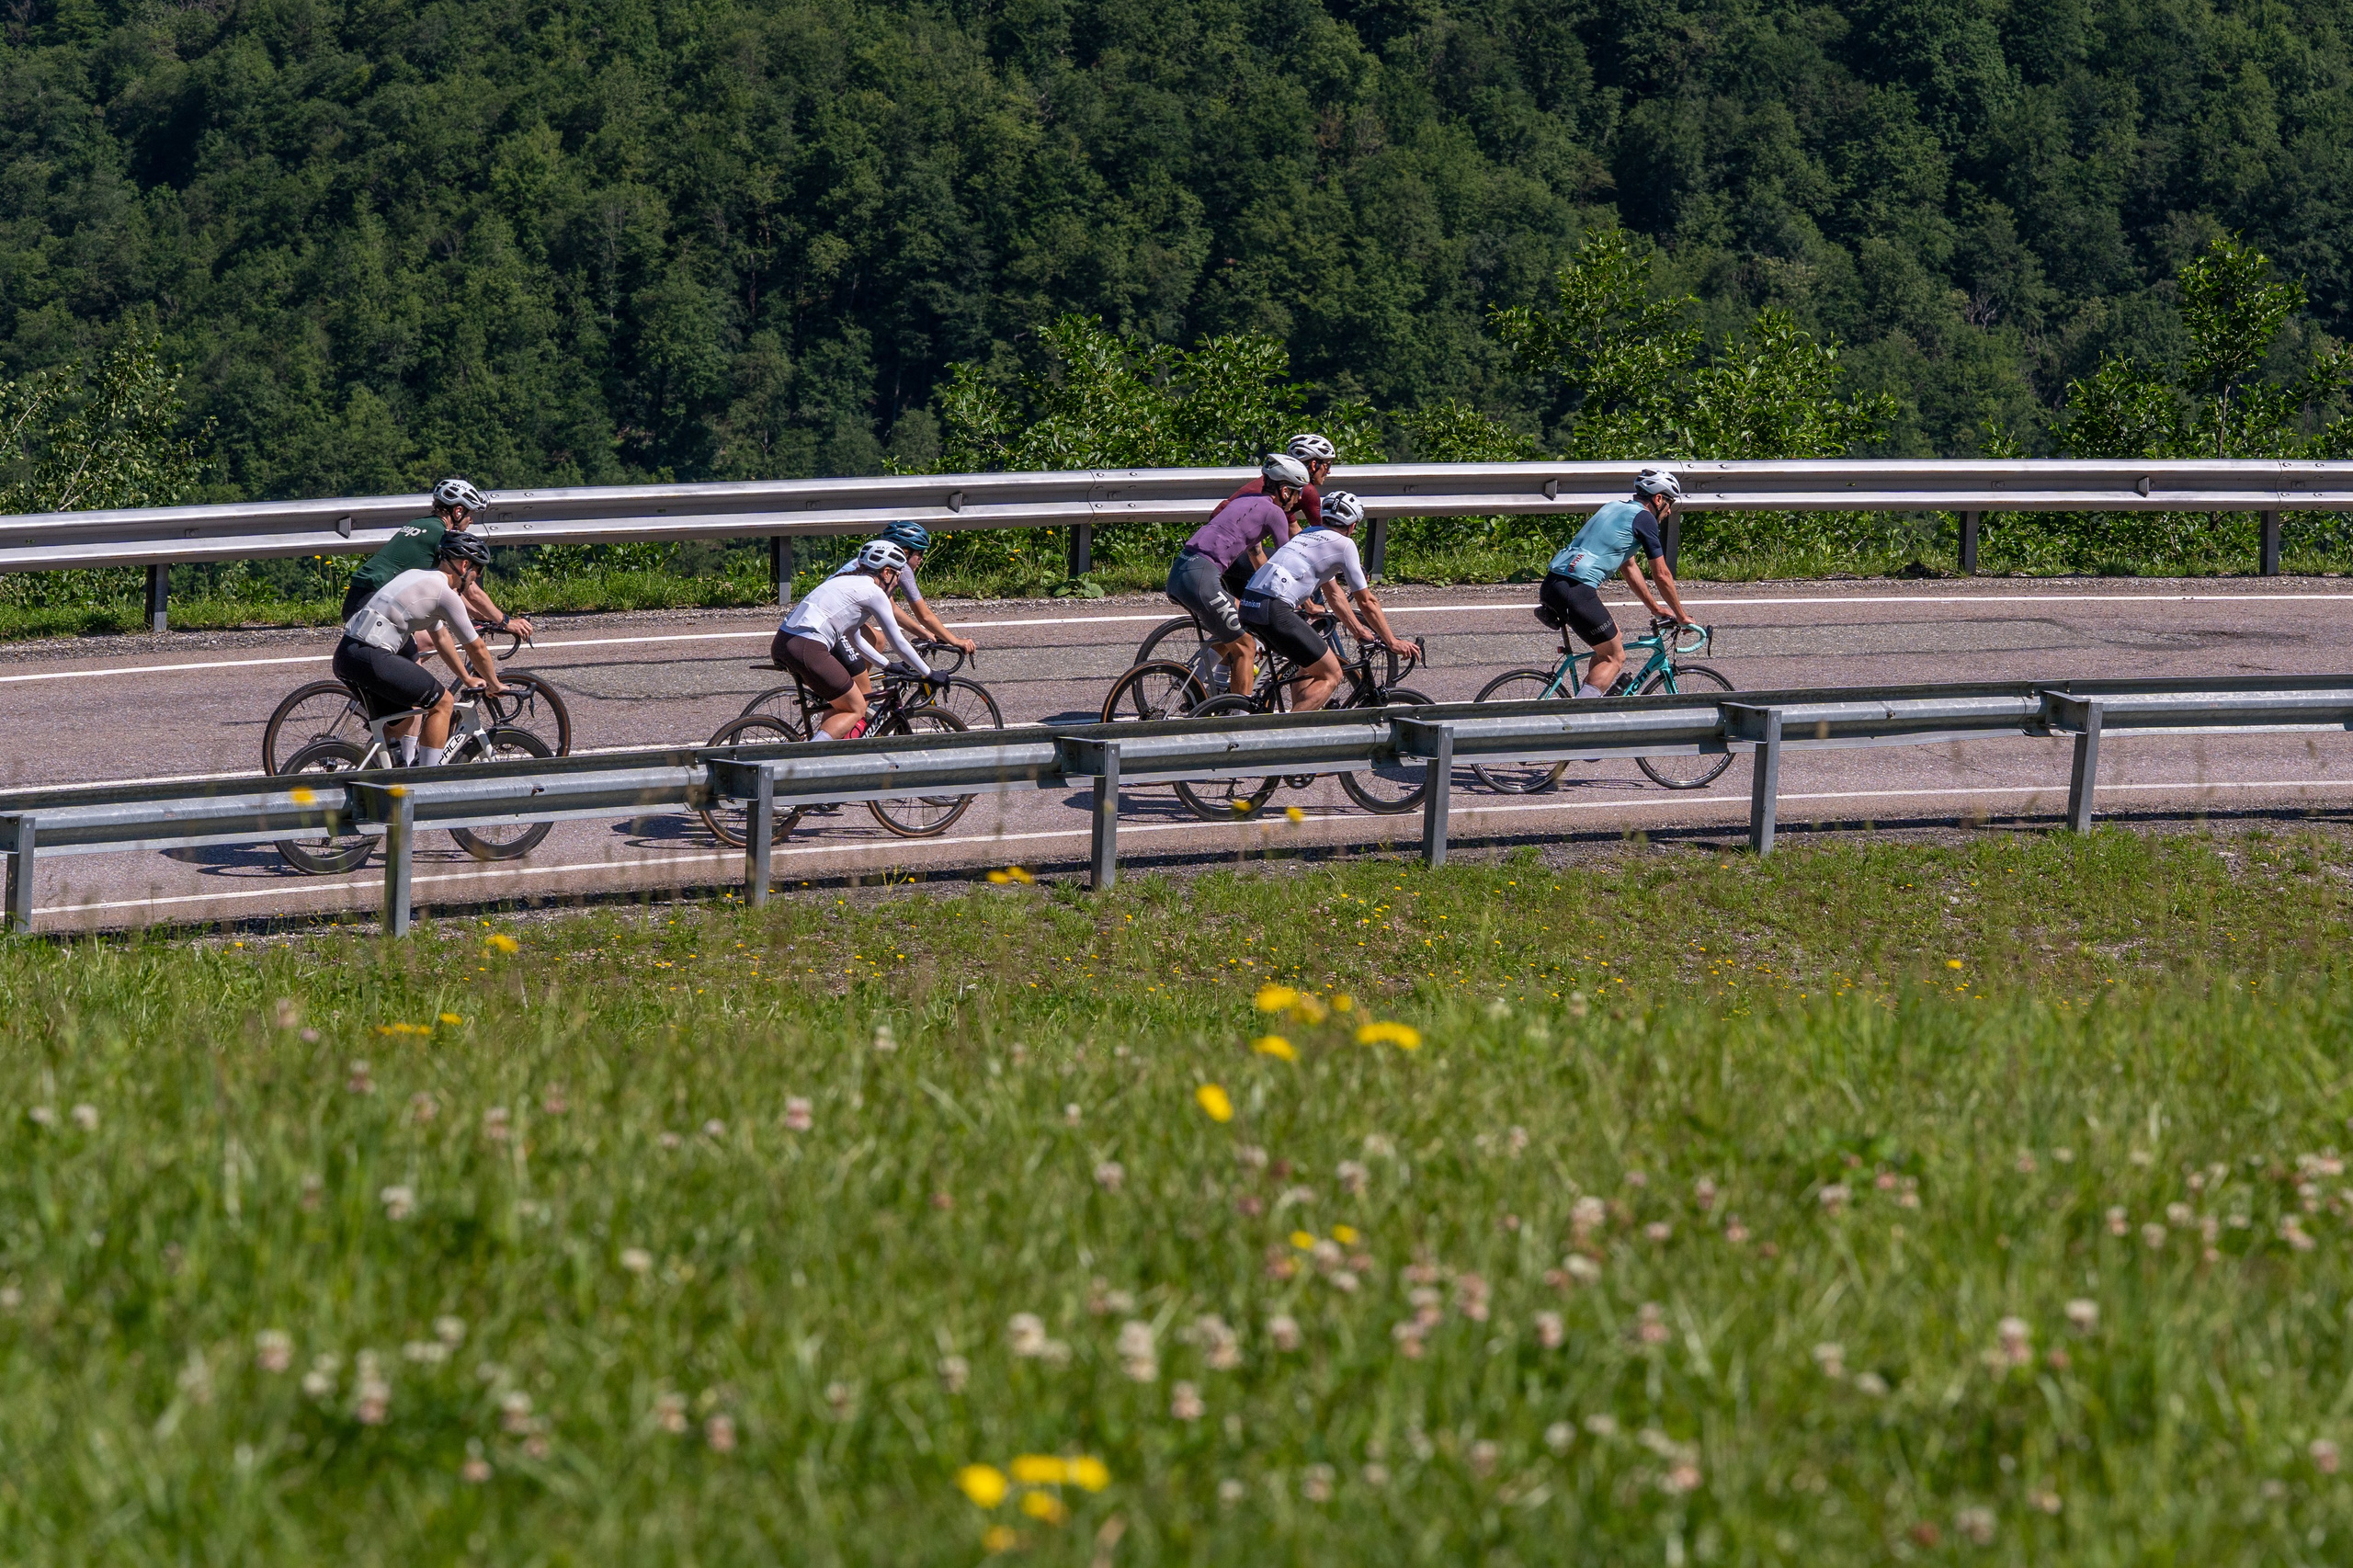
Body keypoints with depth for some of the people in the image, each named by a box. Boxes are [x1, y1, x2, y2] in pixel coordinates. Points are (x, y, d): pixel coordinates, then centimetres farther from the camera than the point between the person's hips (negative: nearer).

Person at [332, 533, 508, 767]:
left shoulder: (419, 576, 24)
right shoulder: (446, 595, -4)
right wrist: (494, 685, 21)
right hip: (371, 658, -9)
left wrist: (468, 680, 42)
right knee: (442, 702, 2)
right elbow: (476, 649, 4)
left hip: (344, 655, 9)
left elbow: (441, 637, 36)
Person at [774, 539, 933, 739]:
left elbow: (855, 641, 37)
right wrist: (929, 674, 16)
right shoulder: (874, 592, 1)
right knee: (856, 710, 4)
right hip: (807, 649, -9)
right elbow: (899, 644, 4)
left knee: (842, 704, 25)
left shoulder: (847, 582, 27)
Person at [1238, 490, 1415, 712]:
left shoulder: (1310, 534, 28)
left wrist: (1360, 632, 40)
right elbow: (1366, 601, 7)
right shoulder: (1344, 544, 4)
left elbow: (1333, 595, 36)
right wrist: (1392, 642, 15)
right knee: (1331, 675, -2)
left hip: (1248, 606, 9)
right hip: (1274, 610, -9)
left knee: (1312, 665, 26)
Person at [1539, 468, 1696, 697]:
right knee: (1615, 658, 1)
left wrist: (1655, 608, 40)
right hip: (1576, 590, -9)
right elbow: (1662, 575, 4)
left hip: (1551, 584, 9)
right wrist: (1681, 616, 17)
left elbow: (1630, 567, 34)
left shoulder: (1616, 508, 26)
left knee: (1613, 640, 23)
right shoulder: (1644, 518, 1)